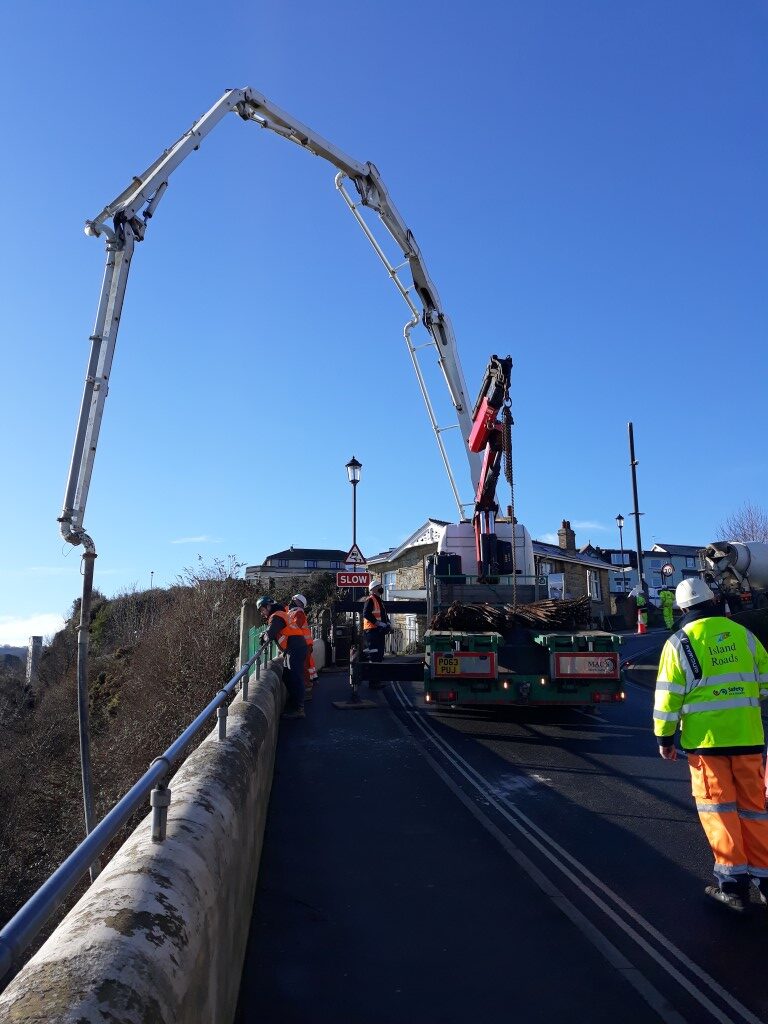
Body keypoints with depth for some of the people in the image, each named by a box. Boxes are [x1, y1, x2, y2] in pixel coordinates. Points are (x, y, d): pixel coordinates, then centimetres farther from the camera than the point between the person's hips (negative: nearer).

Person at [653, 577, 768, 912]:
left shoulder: (680, 642, -5)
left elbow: (668, 695, -6)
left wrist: (664, 737, 3)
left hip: (705, 738, -3)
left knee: (717, 806, 6)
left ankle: (733, 883, 6)